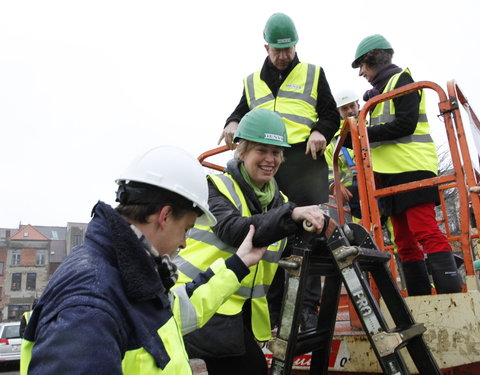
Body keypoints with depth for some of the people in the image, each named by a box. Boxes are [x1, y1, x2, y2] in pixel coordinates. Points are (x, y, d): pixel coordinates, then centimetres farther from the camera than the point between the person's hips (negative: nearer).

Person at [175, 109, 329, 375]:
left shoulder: (280, 202, 8)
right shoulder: (218, 187, -10)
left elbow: (275, 268, 13)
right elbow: (234, 231, -30)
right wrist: (292, 214, -41)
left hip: (242, 312, 6)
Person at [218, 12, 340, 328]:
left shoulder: (313, 74, 17)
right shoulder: (252, 82, 24)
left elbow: (332, 114, 14)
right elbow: (241, 113, 28)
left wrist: (320, 132, -8)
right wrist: (233, 124, 4)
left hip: (305, 162, -2)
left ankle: (309, 305, 1)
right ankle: (274, 305, 11)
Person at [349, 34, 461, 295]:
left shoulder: (401, 80, -2)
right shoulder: (381, 90, 24)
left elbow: (405, 124, -15)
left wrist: (365, 132, -12)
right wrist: (353, 139, 8)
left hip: (412, 168, -9)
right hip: (390, 174, 9)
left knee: (425, 232, -17)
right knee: (404, 240, 7)